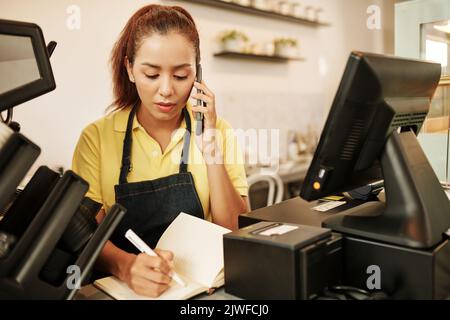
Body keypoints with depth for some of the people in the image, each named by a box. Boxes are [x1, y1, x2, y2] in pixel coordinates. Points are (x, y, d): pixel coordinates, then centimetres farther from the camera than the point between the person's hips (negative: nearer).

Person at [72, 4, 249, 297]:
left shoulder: (219, 131, -2)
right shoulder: (97, 137, -5)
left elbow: (238, 231, -5)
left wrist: (211, 152, -17)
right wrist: (126, 265, -27)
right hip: (124, 285, 1)